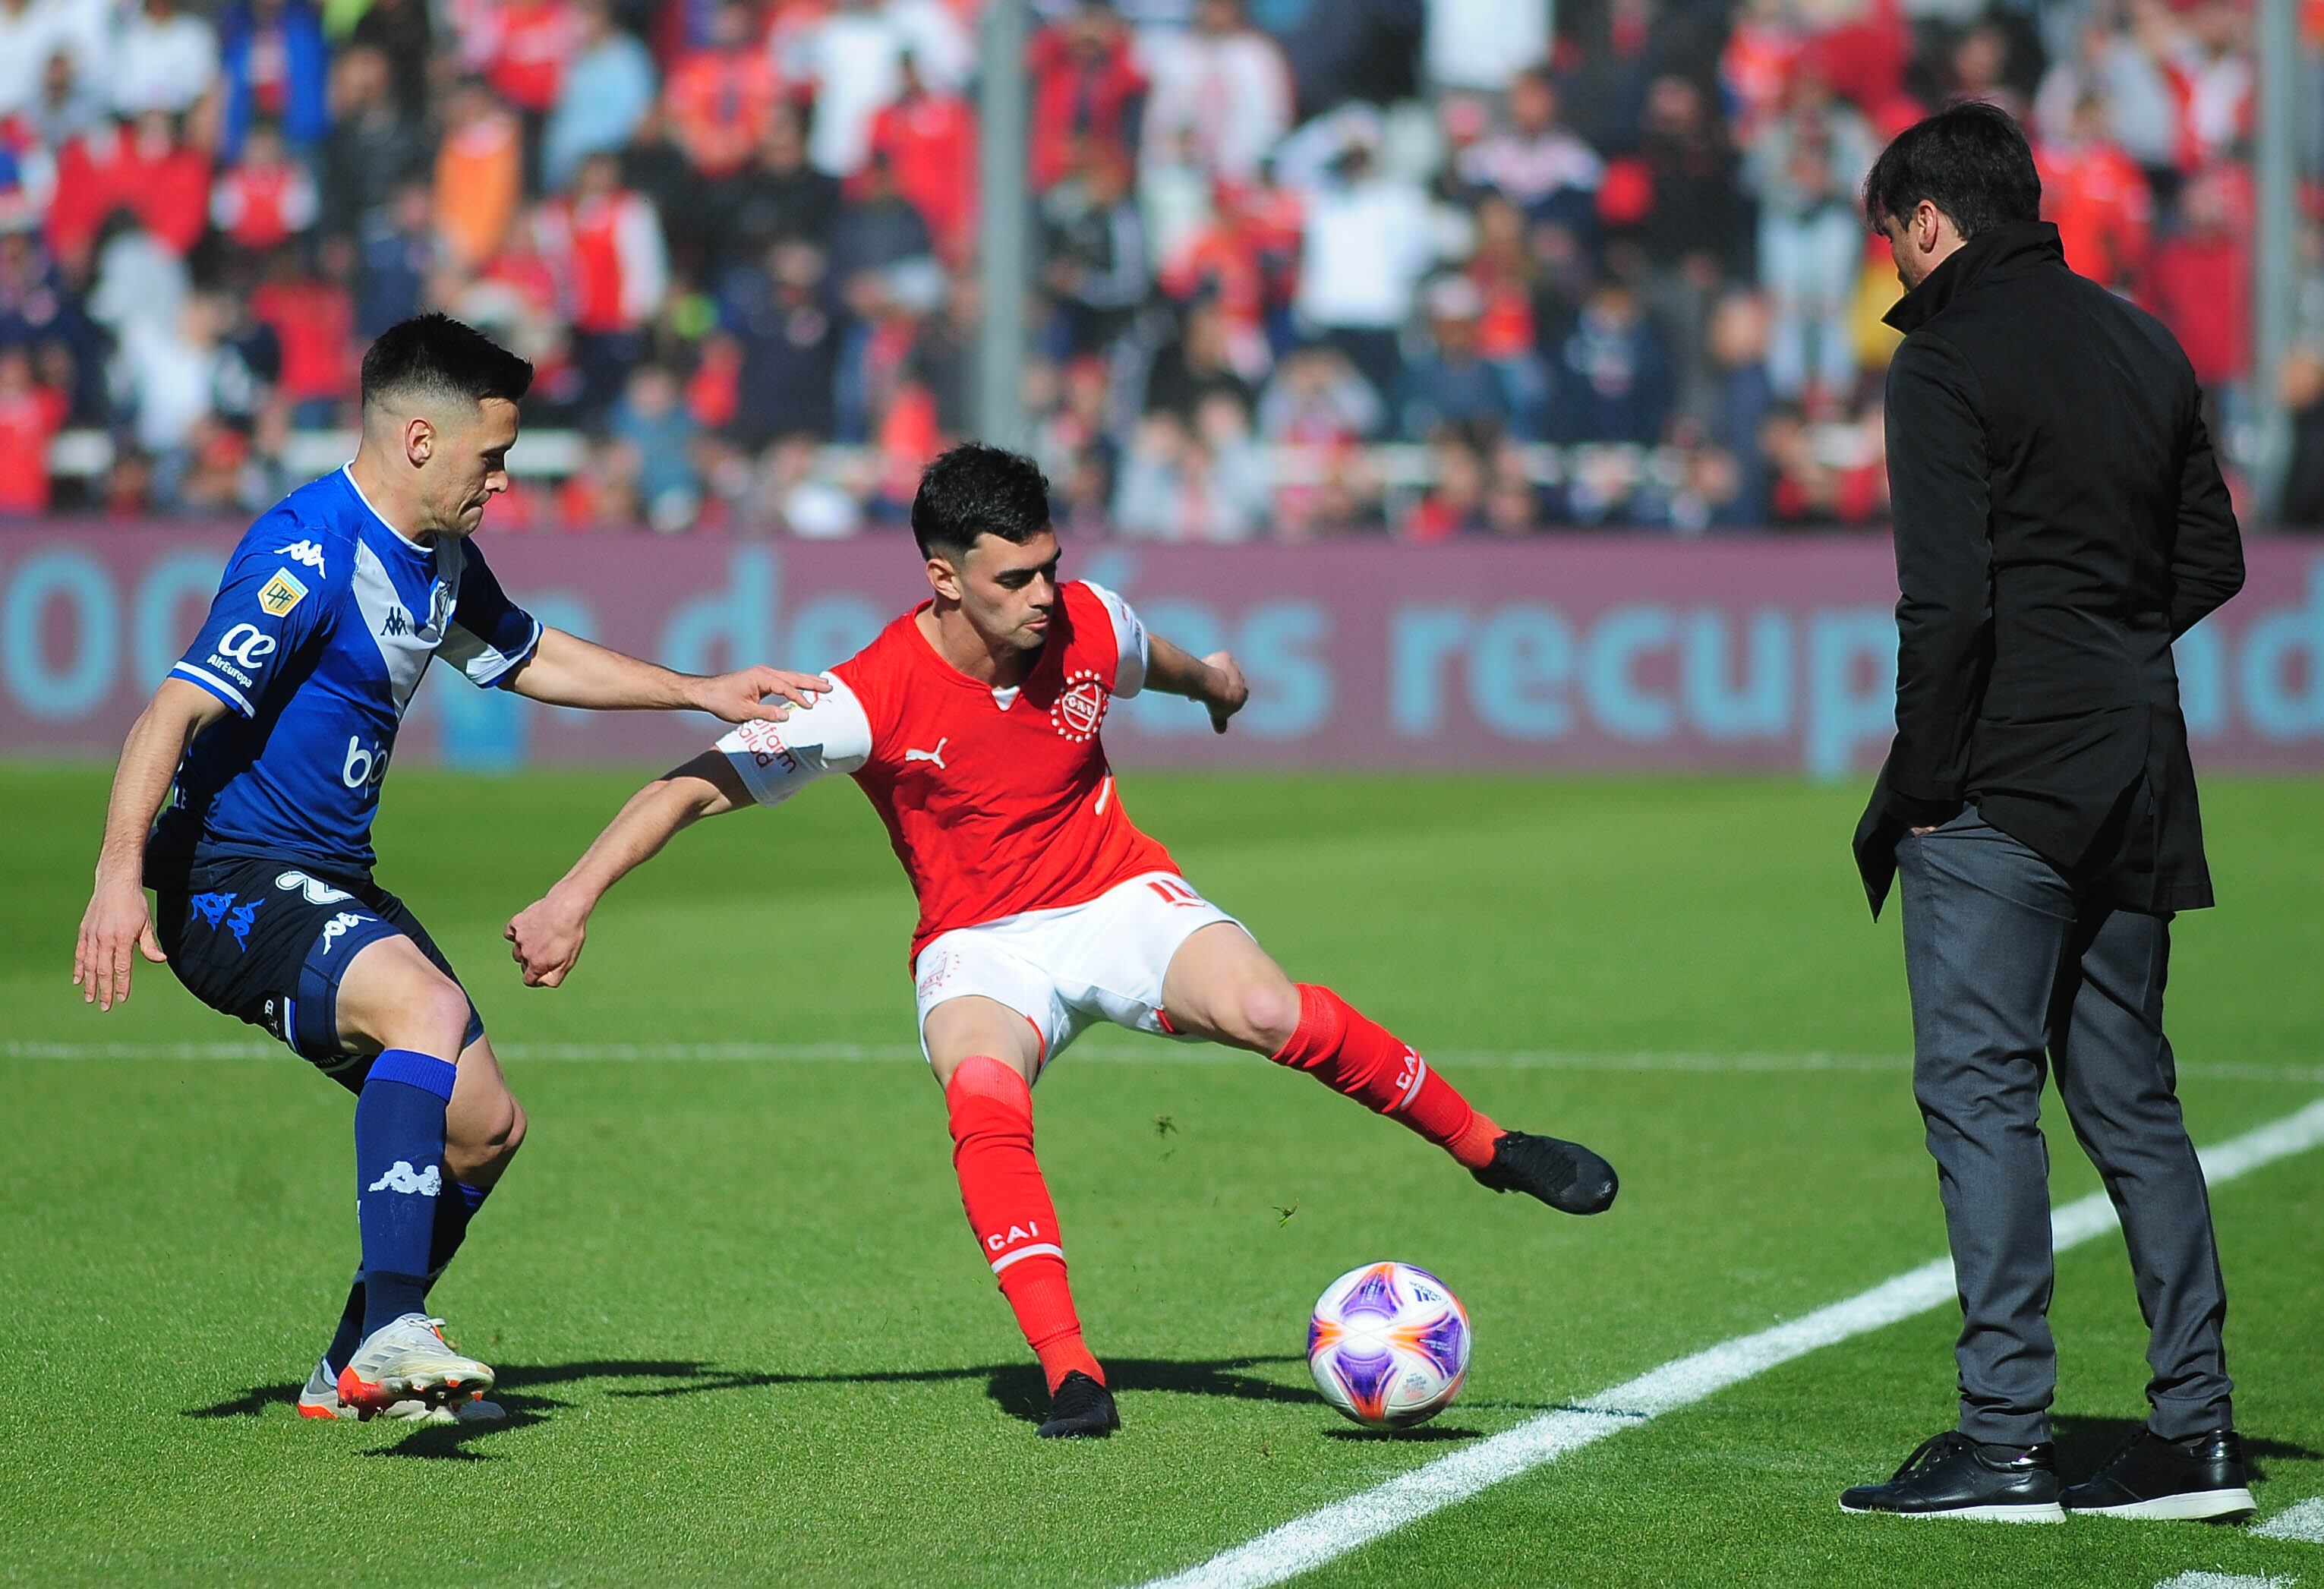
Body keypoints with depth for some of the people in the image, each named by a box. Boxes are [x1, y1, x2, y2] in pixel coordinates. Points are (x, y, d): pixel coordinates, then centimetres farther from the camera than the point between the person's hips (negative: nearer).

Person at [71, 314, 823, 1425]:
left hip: (334, 886, 10)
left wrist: (700, 693, 27)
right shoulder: (307, 554, -19)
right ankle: (392, 1331, -40)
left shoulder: (440, 558, 11)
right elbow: (175, 713, -27)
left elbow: (531, 659, 31)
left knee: (483, 1125, 10)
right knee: (427, 1008, -34)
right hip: (231, 878, -10)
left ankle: (354, 1373, 27)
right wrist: (120, 874, -39)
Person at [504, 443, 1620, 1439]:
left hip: (1120, 901, 2)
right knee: (982, 1095, -36)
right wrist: (576, 895, -29)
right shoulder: (878, 698, -20)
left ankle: (1486, 1147, -7)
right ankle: (1068, 1374, -36)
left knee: (1265, 1010, -28)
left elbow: (1145, 657, 18)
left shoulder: (1090, 626, -10)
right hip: (980, 944, -2)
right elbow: (697, 786, -19)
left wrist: (1210, 678, 41)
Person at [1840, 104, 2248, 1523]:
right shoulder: (2142, 344, 14)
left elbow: (1948, 598, -17)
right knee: (2130, 1095, 13)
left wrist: (1916, 786, -11)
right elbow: (2213, 560, 16)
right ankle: (2196, 1430, 11)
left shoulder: (1947, 360, -9)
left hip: (2003, 774, -8)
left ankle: (2006, 1438, -10)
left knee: (1980, 1087, -6)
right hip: (2134, 779, 8)